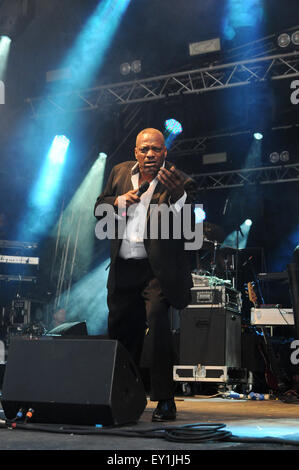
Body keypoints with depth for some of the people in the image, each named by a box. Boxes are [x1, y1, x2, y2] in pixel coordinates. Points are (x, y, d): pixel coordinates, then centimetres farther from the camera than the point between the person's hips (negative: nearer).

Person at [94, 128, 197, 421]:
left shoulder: (179, 182, -8)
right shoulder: (120, 172, 9)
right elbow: (99, 208, 13)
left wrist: (177, 194, -38)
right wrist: (118, 201, -7)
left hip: (157, 269, -5)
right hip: (123, 269, 6)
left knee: (157, 323, -20)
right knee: (119, 329, 13)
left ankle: (165, 401, -10)